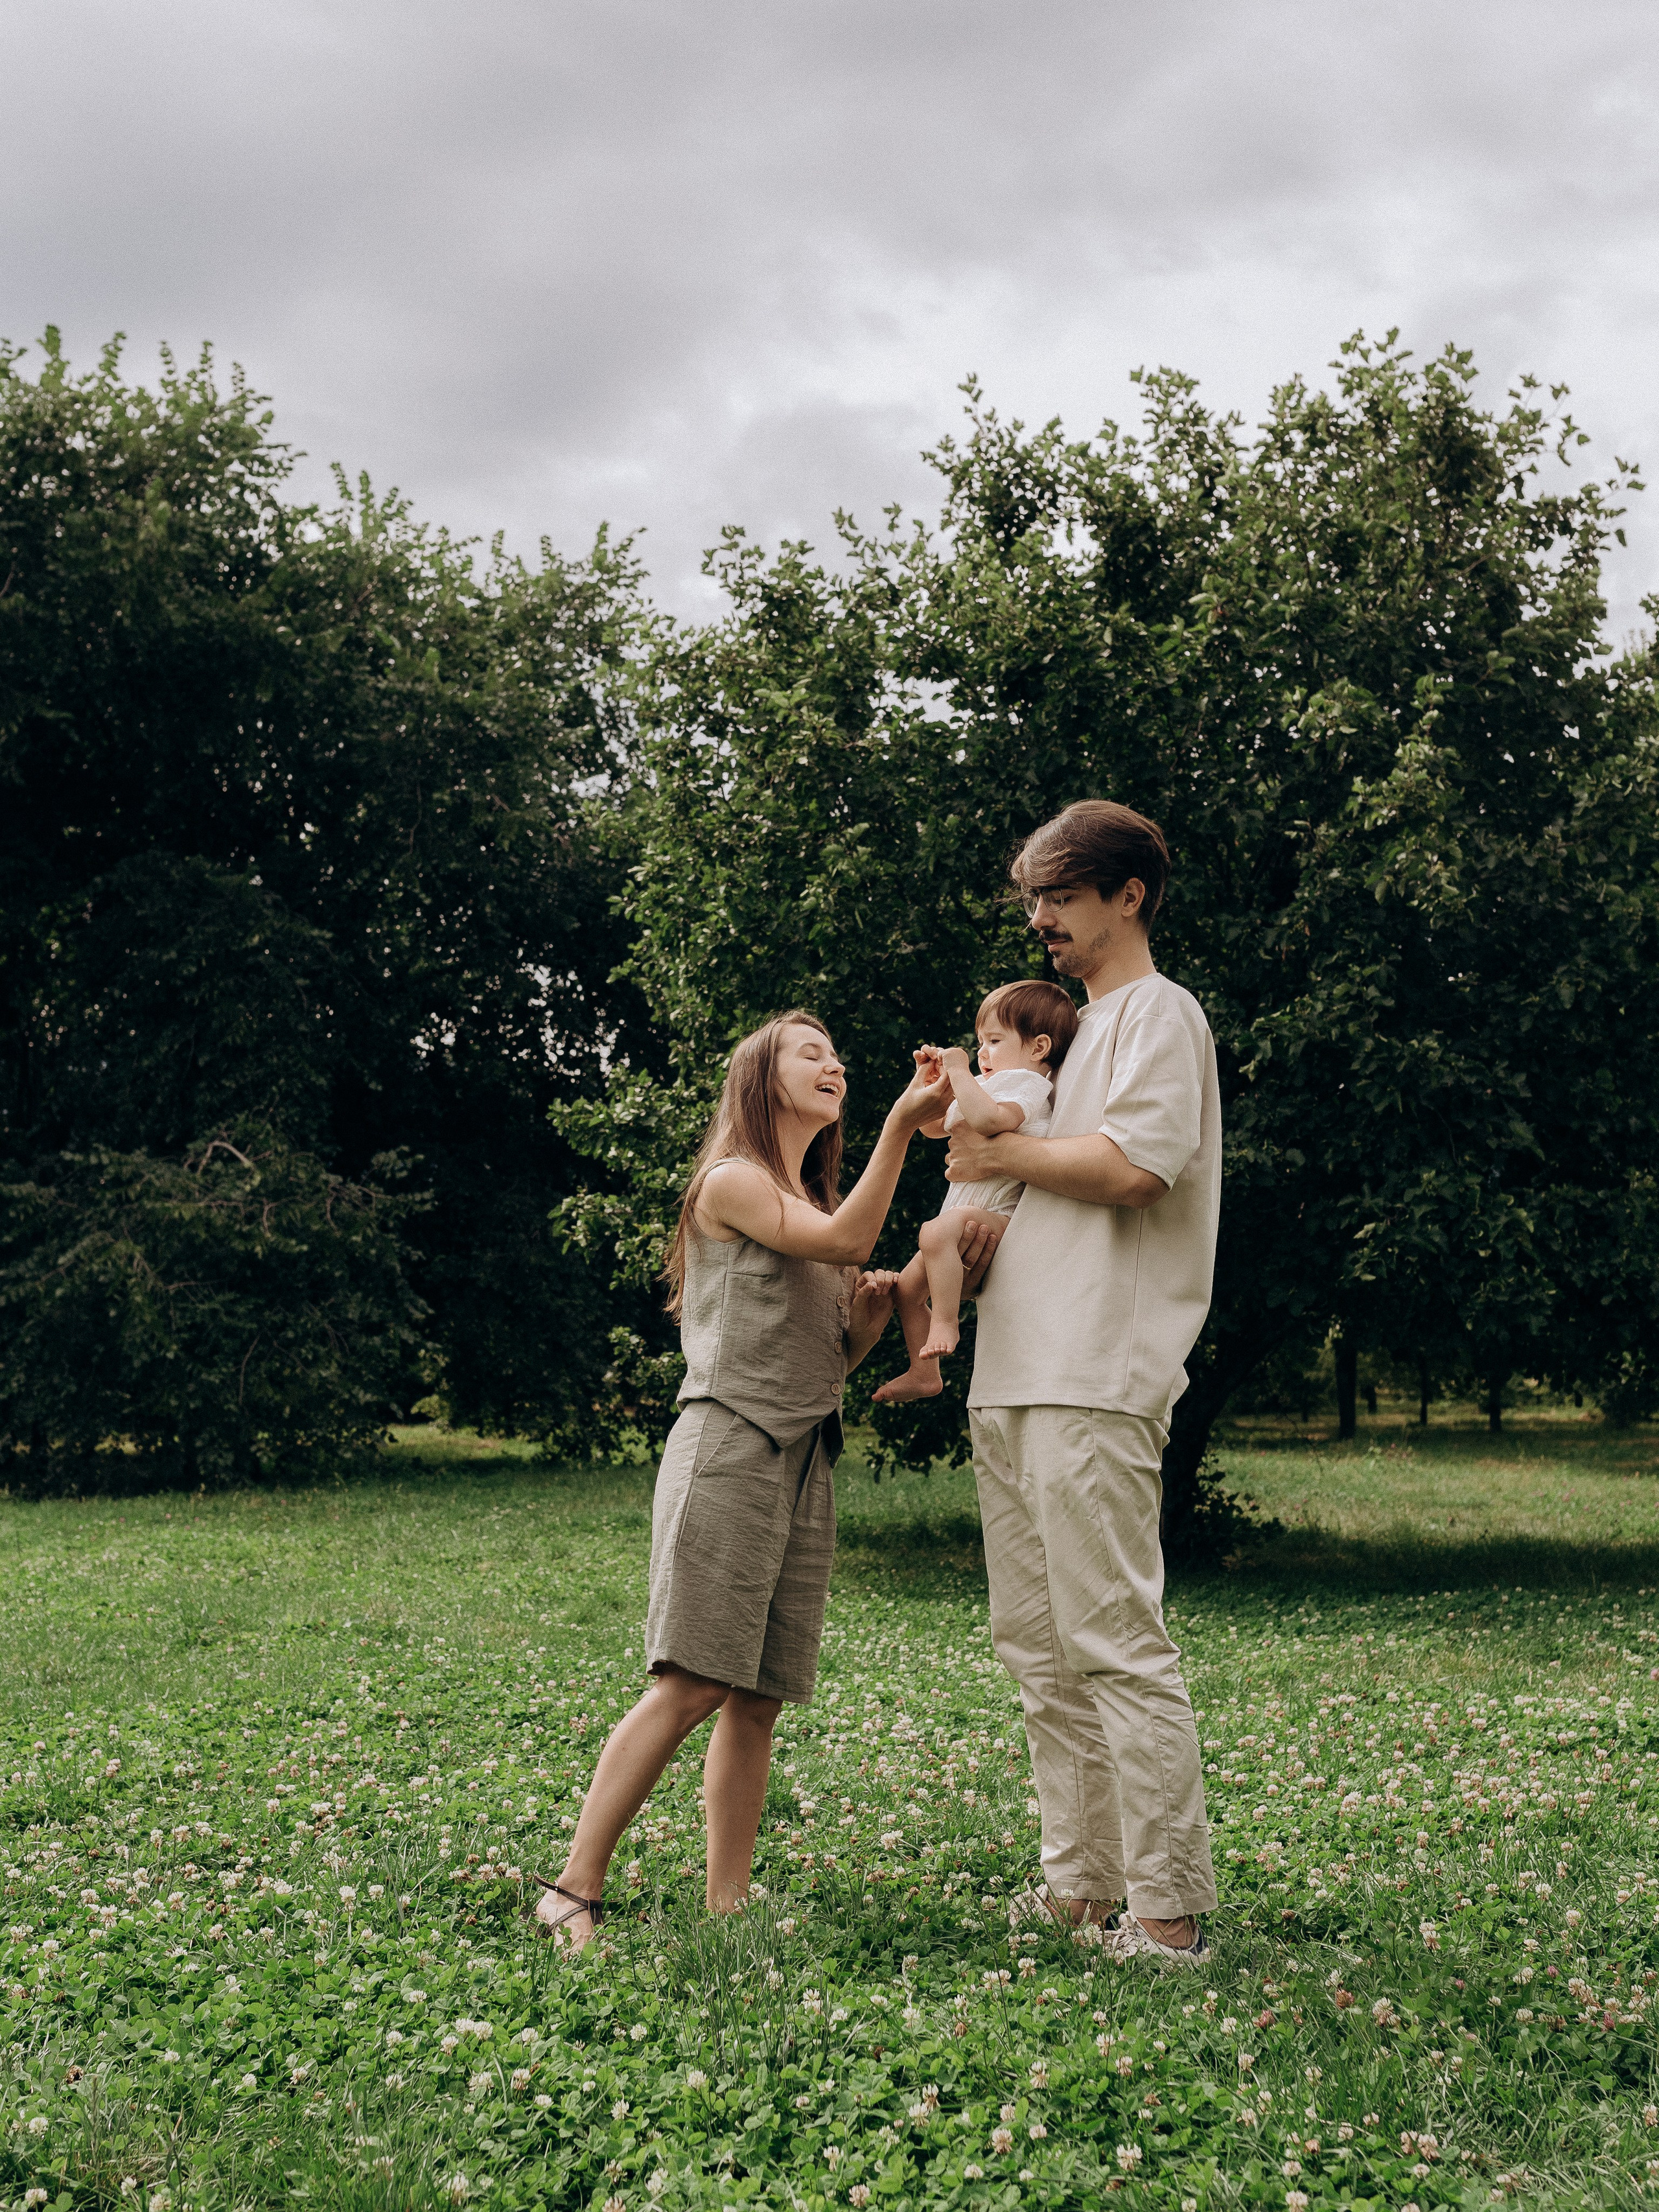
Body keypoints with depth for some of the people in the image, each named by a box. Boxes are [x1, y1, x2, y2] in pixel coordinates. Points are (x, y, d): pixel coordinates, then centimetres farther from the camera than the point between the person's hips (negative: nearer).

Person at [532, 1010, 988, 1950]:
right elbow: (844, 1242, -18)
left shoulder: (819, 1198, 23)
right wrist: (901, 1126, -23)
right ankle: (575, 1891, -6)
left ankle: (728, 1903, 8)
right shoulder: (732, 1182, -2)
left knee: (760, 1697, 4)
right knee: (692, 1685, -12)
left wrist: (872, 1314, 2)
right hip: (730, 1444, -7)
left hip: (808, 1463, 8)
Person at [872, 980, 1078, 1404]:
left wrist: (960, 1070, -23)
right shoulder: (992, 1084, 22)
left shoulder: (1025, 1085, -11)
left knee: (936, 1231, -39)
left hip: (999, 1218, -11)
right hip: (967, 1219, 11)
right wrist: (932, 1078, 13)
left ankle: (945, 1323, -29)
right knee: (907, 1289, 11)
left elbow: (988, 1118, -34)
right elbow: (933, 1126, 28)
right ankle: (923, 1374, 19)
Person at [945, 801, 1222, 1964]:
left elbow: (1133, 1166, -17)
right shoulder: (1074, 1027, 26)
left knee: (1115, 1638, -10)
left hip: (1096, 1379, -9)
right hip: (1017, 1381, 9)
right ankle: (1080, 1882, 18)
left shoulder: (1160, 1011, 0)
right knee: (1039, 1644, 10)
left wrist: (1003, 1151, -4)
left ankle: (1169, 1910, -5)